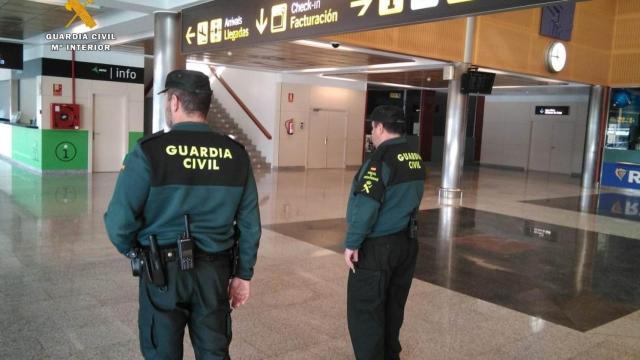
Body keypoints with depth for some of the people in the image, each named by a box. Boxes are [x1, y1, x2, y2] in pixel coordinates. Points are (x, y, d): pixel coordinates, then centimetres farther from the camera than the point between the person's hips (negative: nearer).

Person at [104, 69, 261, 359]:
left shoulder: (149, 152, -14)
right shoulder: (236, 155, -3)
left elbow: (119, 221, -13)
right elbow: (249, 224, 0)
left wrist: (133, 250, 8)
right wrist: (243, 274, 11)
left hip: (164, 270, -2)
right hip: (215, 270, 3)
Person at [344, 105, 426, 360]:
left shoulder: (381, 158, -17)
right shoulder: (415, 158, 8)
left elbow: (365, 205, -22)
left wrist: (352, 243, -16)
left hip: (377, 246, -9)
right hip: (407, 242, 9)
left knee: (364, 311, 1)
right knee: (393, 307, 20)